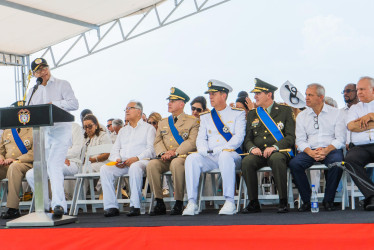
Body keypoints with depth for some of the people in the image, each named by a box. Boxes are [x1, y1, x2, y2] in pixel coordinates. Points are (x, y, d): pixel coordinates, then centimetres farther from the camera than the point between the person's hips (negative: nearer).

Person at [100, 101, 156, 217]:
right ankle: (111, 206, -26)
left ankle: (135, 206, -37)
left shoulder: (148, 128, 13)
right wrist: (117, 159, -3)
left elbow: (151, 149, -2)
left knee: (135, 168, -40)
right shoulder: (123, 131, 31)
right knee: (105, 169, -23)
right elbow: (115, 149, 22)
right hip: (122, 163, 5)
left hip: (141, 161, -5)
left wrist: (136, 158, -19)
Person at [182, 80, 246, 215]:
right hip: (210, 158, 4)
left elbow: (239, 138, -5)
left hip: (231, 155, -3)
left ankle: (229, 202, -36)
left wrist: (218, 150, -17)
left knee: (225, 156, -39)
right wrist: (205, 151, -12)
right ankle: (192, 203, -28)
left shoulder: (238, 113, 8)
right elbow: (201, 138, 12)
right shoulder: (205, 116, 20)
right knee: (191, 158, -26)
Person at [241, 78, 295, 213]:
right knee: (246, 162, -30)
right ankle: (253, 203, -19)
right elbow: (247, 138, 17)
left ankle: (283, 202, -29)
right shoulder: (252, 114, 20)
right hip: (258, 153, 3)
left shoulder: (285, 110, 8)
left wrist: (274, 147, -17)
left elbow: (290, 137, -1)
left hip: (279, 152, -3)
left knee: (276, 159, -39)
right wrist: (252, 148, -7)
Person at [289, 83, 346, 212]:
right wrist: (310, 152, -15)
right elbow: (300, 140, 6)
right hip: (310, 151, 2)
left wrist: (326, 150, -18)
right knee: (294, 164, -27)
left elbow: (340, 138, -1)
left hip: (330, 149, -2)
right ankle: (306, 200, -15)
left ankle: (328, 200, -19)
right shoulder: (302, 116, 13)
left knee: (336, 162, -36)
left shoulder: (335, 113, 7)